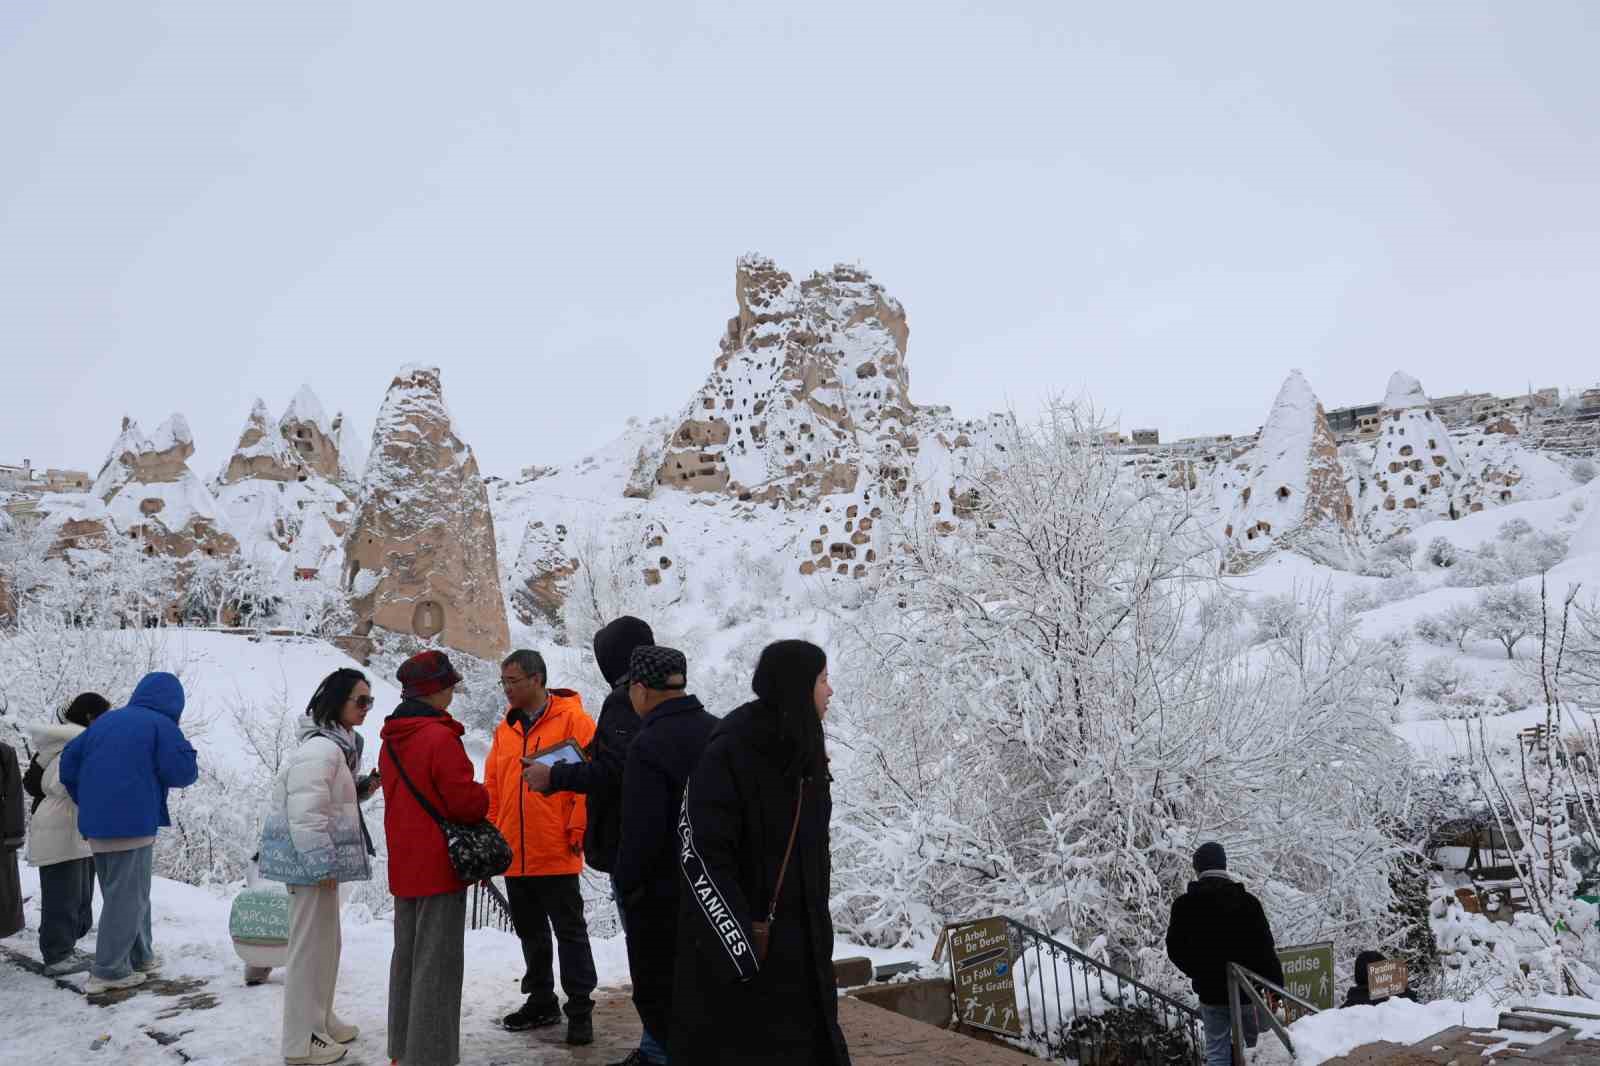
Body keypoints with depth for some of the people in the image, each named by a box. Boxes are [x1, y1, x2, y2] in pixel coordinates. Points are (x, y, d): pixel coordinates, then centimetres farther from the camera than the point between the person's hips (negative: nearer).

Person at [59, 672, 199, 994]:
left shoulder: (105, 720, 15)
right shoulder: (161, 725, -6)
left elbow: (69, 759, 15)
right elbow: (183, 773, -12)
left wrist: (86, 800, 22)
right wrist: (187, 751, 8)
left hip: (95, 823, 8)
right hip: (133, 822, -7)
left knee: (119, 891, 18)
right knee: (128, 895, -1)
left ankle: (139, 956, 27)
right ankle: (109, 971, -1)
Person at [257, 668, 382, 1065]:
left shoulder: (337, 744, 13)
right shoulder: (320, 749, -20)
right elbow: (306, 814, -25)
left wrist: (364, 786, 6)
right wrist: (323, 866, -23)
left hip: (318, 859, 11)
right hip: (311, 862, -11)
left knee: (326, 944, 20)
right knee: (311, 948, -2)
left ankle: (320, 1022, 33)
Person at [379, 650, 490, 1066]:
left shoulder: (391, 741, 9)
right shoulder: (441, 738, -19)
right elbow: (466, 801, -20)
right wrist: (484, 797, 1)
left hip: (404, 866, 9)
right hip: (440, 866, -9)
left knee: (406, 956, 17)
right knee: (437, 964, -3)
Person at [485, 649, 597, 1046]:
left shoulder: (572, 720, -8)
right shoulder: (506, 728, 11)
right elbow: (492, 786, 13)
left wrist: (578, 829, -14)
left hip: (556, 854, -6)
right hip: (514, 854, 6)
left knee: (570, 932, 3)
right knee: (531, 934, 17)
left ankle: (580, 1009, 11)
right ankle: (541, 1001, 31)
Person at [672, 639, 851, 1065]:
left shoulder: (803, 751, 7)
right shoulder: (728, 752, -17)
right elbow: (699, 854, -20)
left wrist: (817, 928, 14)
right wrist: (740, 947, -22)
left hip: (800, 944, 7)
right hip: (736, 950, -7)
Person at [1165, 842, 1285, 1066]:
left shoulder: (1184, 905, -6)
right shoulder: (1247, 902, -9)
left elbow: (1175, 949, 1)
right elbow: (1266, 948, -7)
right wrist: (1276, 986, 1)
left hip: (1209, 991, 1)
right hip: (1246, 989, -1)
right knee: (1250, 1040, 24)